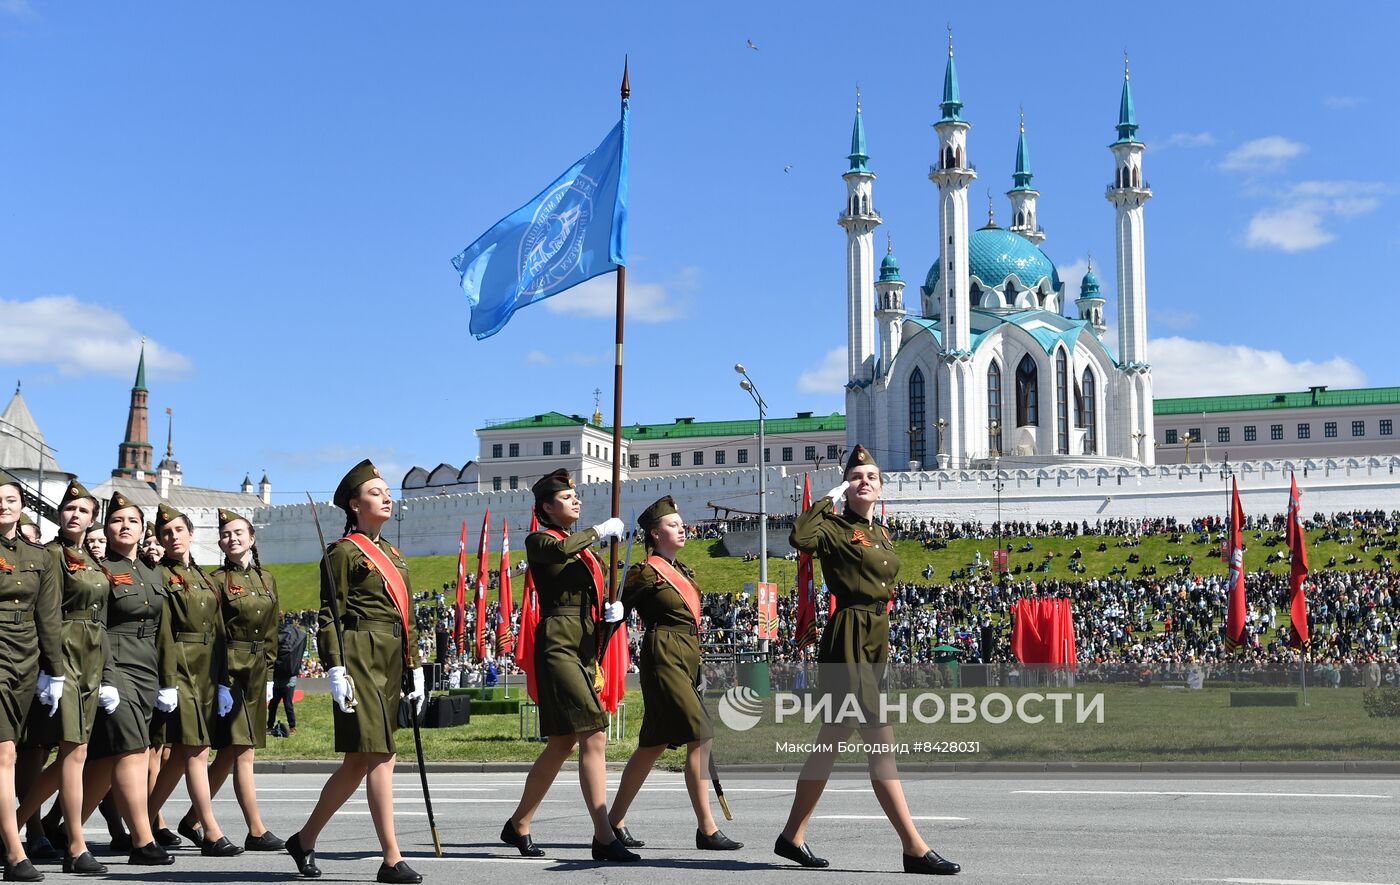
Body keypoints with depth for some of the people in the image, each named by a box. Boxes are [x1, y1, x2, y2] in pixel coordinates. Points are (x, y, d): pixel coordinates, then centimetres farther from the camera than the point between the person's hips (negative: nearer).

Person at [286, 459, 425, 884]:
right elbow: (329, 615, -8)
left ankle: (305, 839, 24)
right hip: (361, 660, -8)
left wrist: (414, 671, 17)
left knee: (359, 761, 11)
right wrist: (335, 670, -16)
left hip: (390, 665, 9)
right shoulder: (344, 551, -3)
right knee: (381, 756, -10)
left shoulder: (393, 554, 20)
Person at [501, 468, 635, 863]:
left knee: (564, 743, 11)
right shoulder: (539, 541, -2)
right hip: (558, 644, -9)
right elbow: (562, 550, -27)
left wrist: (610, 609, -1)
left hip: (585, 647, 9)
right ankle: (604, 837, -14)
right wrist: (600, 530, -14)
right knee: (594, 737, -15)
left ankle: (518, 825, 23)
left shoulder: (582, 546, 22)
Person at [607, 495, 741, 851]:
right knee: (701, 738, -14)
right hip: (664, 657, -9)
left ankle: (615, 821, 19)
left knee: (653, 745, 12)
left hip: (686, 659, 9)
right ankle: (706, 829, -12)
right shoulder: (645, 572, -8)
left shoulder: (683, 571, 17)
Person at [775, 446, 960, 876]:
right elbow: (800, 538, -28)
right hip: (846, 639, -9)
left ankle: (792, 836, 22)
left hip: (877, 636, 9)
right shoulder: (835, 528, -6)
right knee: (882, 743, -10)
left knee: (831, 742, 13)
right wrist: (829, 498, -17)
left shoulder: (882, 535, 17)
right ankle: (915, 849, -9)